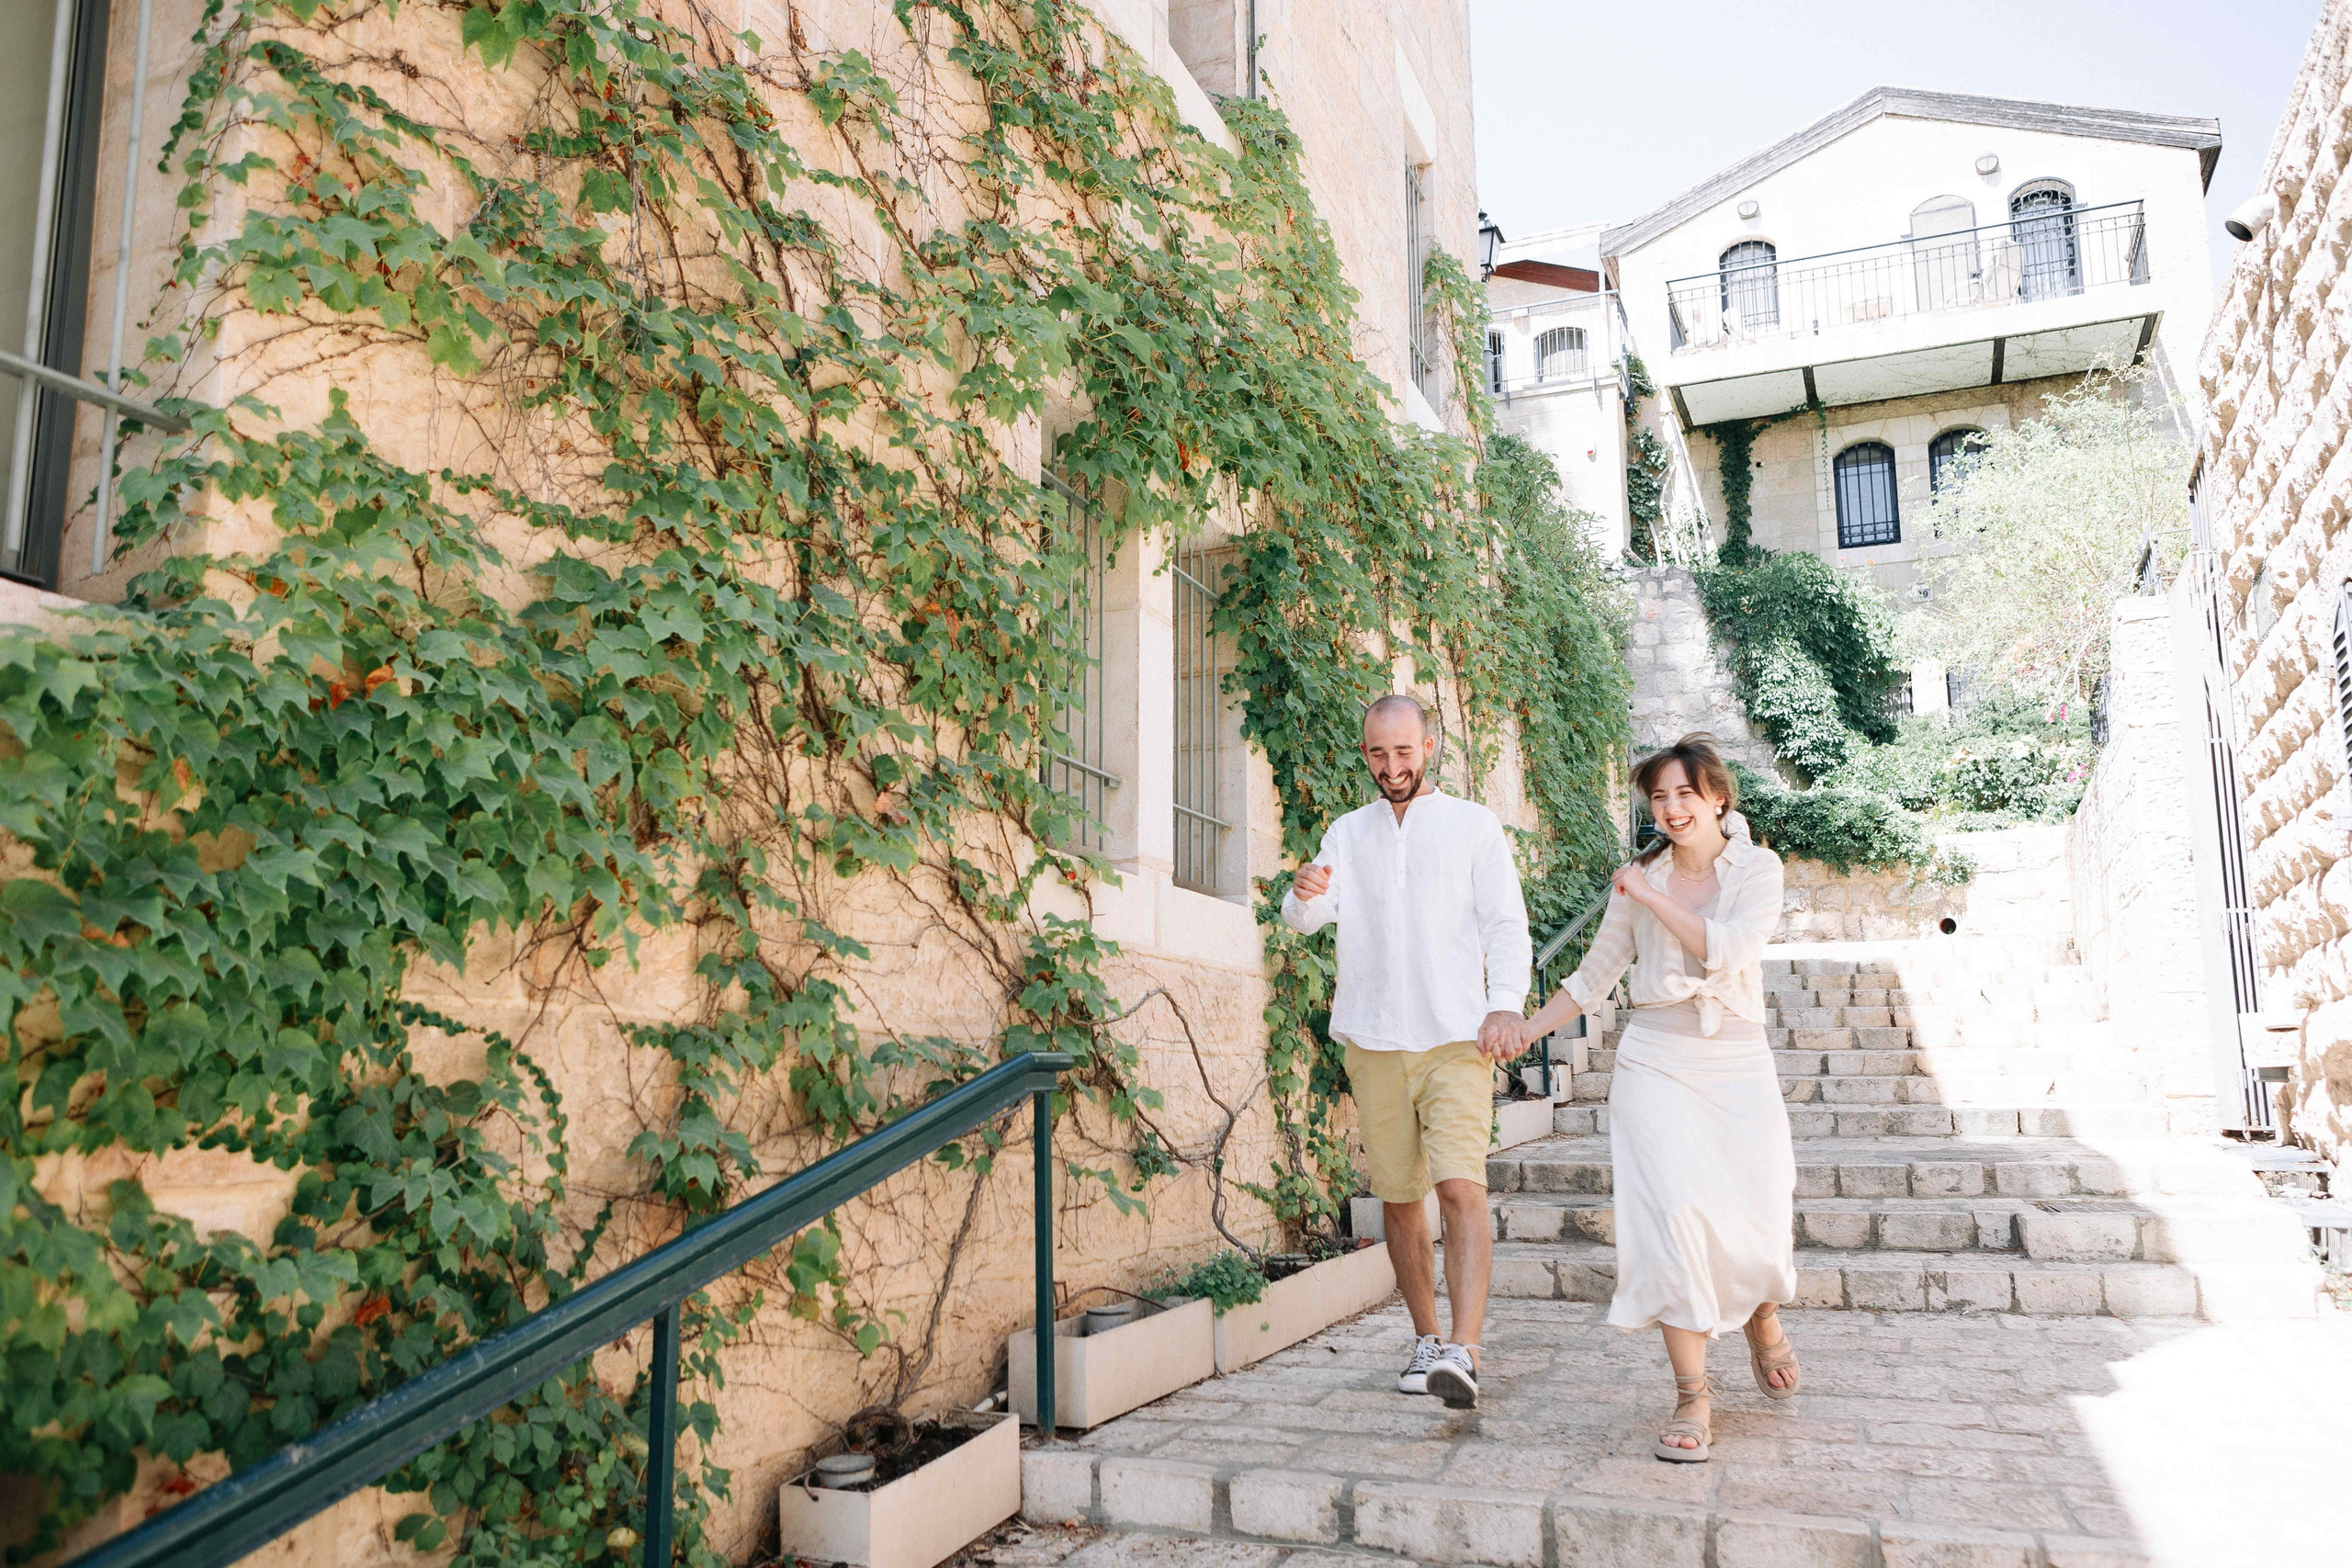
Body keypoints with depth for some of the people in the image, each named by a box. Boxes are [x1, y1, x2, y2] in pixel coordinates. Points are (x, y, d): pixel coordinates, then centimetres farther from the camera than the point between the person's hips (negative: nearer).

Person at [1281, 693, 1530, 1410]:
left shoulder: (1474, 825, 7)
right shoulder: (1348, 832, 14)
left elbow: (1506, 923, 2)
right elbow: (1306, 919, 4)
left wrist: (1505, 1005, -14)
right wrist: (1303, 893, -21)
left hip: (1455, 1037, -3)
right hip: (1373, 1041, 3)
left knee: (1461, 1187, -17)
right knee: (1398, 1198, 8)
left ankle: (1463, 1353, -21)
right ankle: (1426, 1342, 21)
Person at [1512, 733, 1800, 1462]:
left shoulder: (1756, 868, 1)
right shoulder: (1639, 876, 7)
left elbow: (1730, 950, -17)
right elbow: (1595, 976, 14)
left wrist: (1650, 897, -14)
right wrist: (1524, 1030, 7)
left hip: (1738, 1065, -1)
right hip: (1657, 1064, 1)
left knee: (1758, 1225, -4)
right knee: (1675, 1216, -12)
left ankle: (1762, 1318, 34)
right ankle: (1691, 1397, -1)